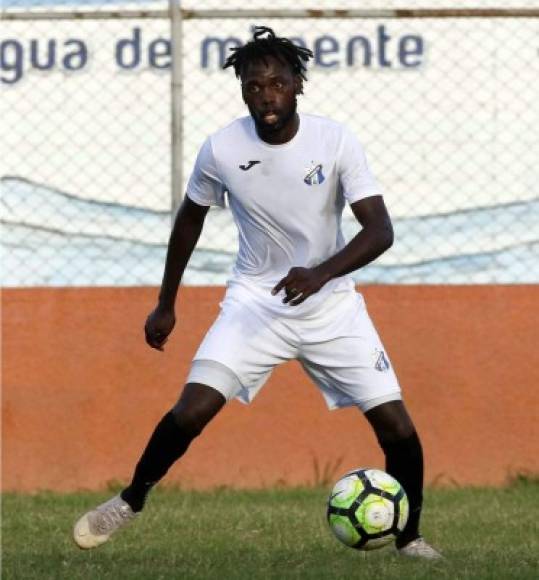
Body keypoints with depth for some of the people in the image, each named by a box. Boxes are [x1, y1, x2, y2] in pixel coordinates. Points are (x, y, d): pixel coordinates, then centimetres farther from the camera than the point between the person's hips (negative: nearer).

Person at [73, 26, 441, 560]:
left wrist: (321, 273, -37)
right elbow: (190, 219, 7)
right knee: (192, 410, -18)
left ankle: (410, 537, 17)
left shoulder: (336, 142, -16)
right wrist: (165, 304, 12)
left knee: (397, 428, -7)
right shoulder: (221, 149, -12)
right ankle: (131, 500, 8)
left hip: (330, 303, 0)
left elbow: (380, 230, -21)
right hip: (255, 299, 0)